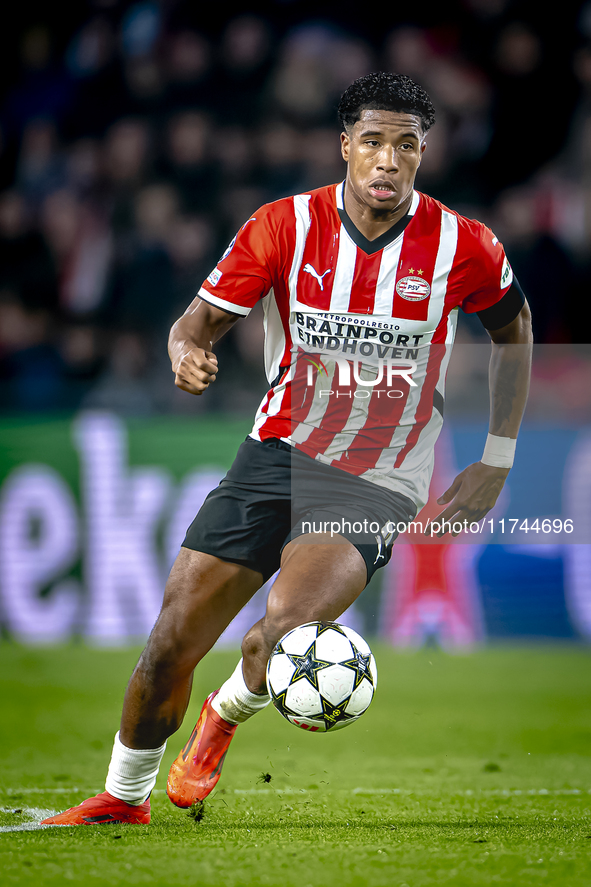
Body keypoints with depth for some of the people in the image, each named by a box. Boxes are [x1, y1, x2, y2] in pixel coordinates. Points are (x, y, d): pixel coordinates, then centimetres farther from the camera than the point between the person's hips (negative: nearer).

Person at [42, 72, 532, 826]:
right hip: (279, 453, 2)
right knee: (171, 643, -2)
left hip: (378, 489, -2)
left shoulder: (464, 247, -7)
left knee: (280, 640, -27)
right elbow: (201, 318, -2)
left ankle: (227, 716, 10)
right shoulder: (285, 226, -6)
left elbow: (513, 330, 12)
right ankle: (123, 797, 24)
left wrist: (497, 462, 8)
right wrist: (188, 350, -28)